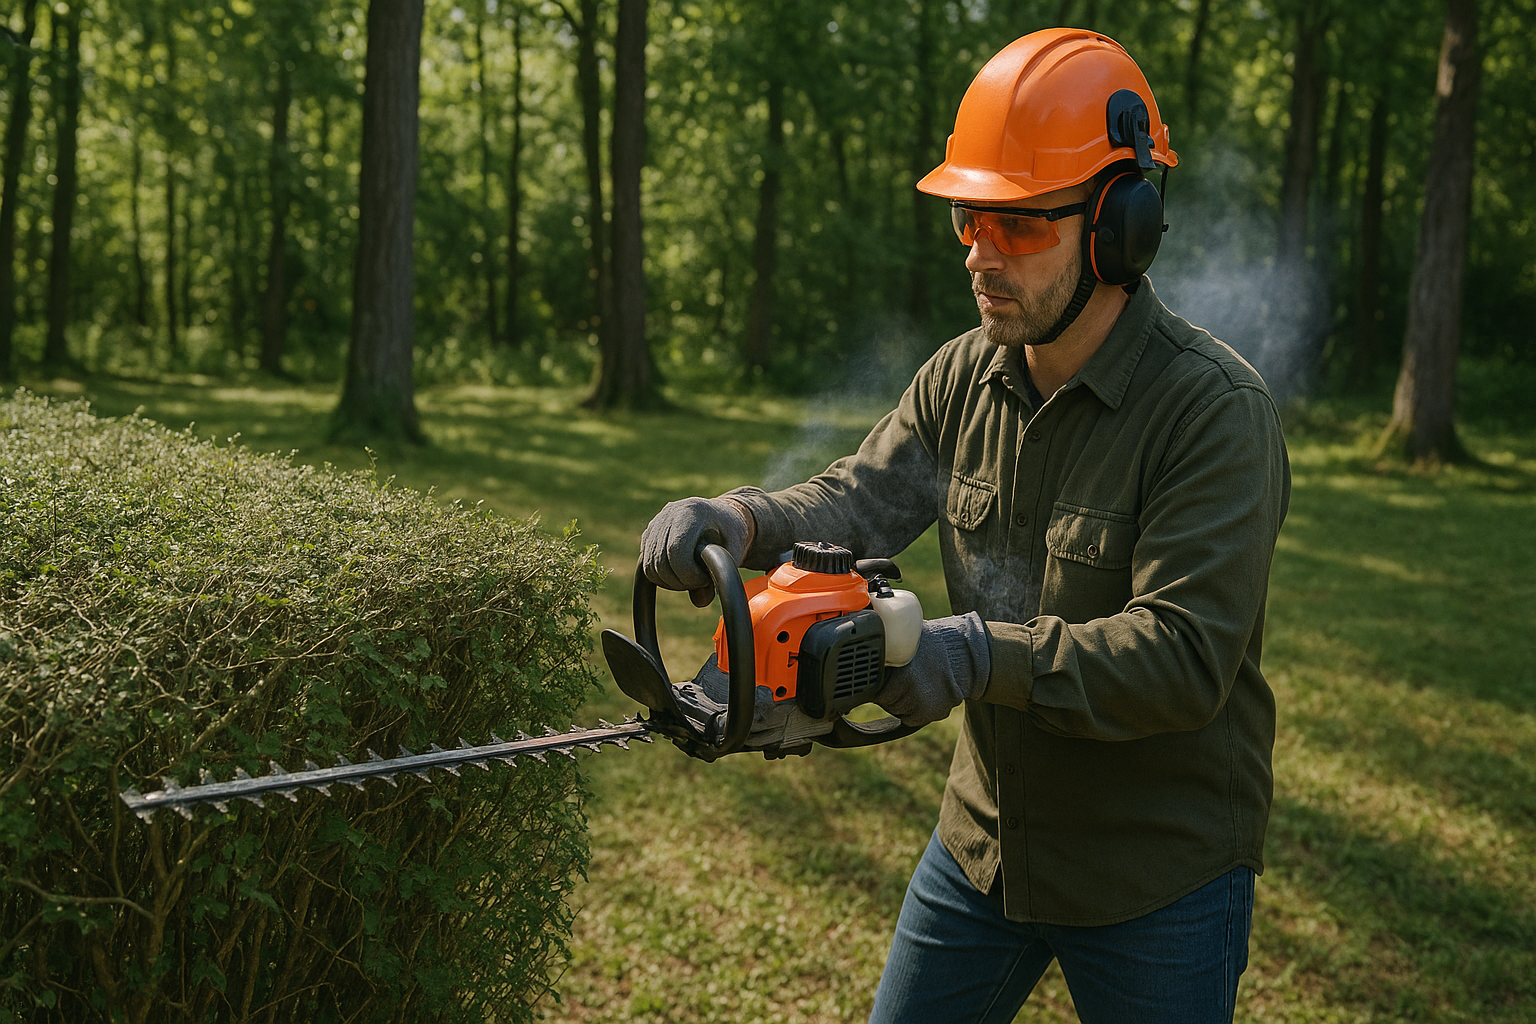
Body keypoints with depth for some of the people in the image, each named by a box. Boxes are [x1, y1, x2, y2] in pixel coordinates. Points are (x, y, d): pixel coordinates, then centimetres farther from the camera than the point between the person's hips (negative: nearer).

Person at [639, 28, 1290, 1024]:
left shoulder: (1218, 411, -23)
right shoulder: (963, 378, -1)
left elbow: (1184, 655, -29)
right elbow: (858, 501, -6)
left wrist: (986, 654, -38)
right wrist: (738, 520, -26)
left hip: (1159, 883, -6)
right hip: (984, 841, 6)